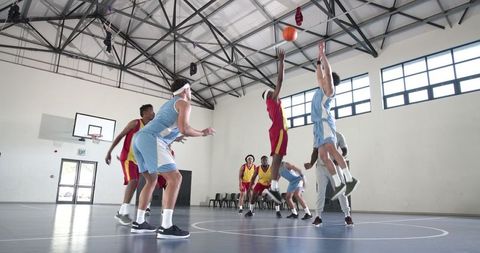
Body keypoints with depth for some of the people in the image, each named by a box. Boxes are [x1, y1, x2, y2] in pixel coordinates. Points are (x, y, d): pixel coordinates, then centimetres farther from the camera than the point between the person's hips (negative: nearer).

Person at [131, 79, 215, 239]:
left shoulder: (167, 104, 32)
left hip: (139, 137, 10)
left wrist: (178, 136, 41)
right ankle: (166, 227, -19)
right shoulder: (184, 103, 5)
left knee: (152, 180, 21)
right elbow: (184, 129, -10)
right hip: (151, 140, -10)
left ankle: (139, 223, 22)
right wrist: (203, 133, 5)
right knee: (175, 178, -11)